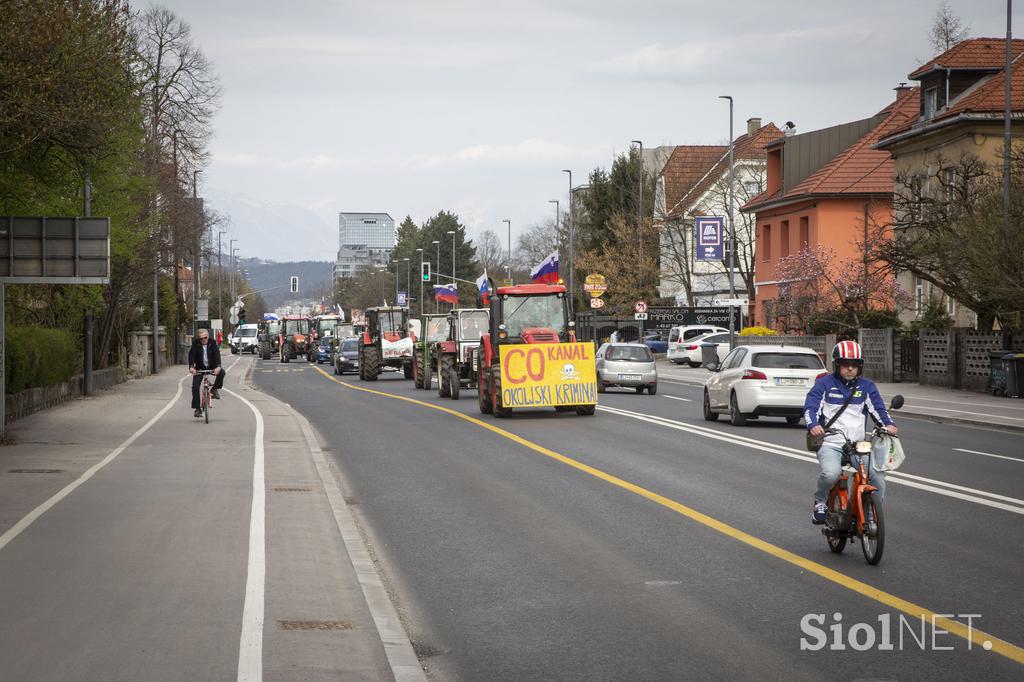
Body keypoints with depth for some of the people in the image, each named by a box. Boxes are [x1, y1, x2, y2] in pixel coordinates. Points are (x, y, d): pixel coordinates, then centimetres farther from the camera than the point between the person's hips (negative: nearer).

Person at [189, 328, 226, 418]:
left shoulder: (212, 343, -9)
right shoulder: (195, 344, -10)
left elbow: (217, 354, -21)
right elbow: (191, 355, -22)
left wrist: (218, 366, -39)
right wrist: (191, 367, -39)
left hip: (212, 367, 0)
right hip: (199, 368, 0)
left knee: (221, 372, -29)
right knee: (195, 386, -13)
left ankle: (215, 390, -7)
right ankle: (197, 409, -5)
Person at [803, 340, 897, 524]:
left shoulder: (867, 386, 14)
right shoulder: (824, 384, 5)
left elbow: (878, 409, 7)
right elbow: (810, 407, -5)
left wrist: (888, 424, -15)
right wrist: (813, 425, -26)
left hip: (859, 445, 3)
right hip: (830, 445, -3)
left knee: (877, 476, -18)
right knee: (831, 473, -32)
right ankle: (820, 502, -2)